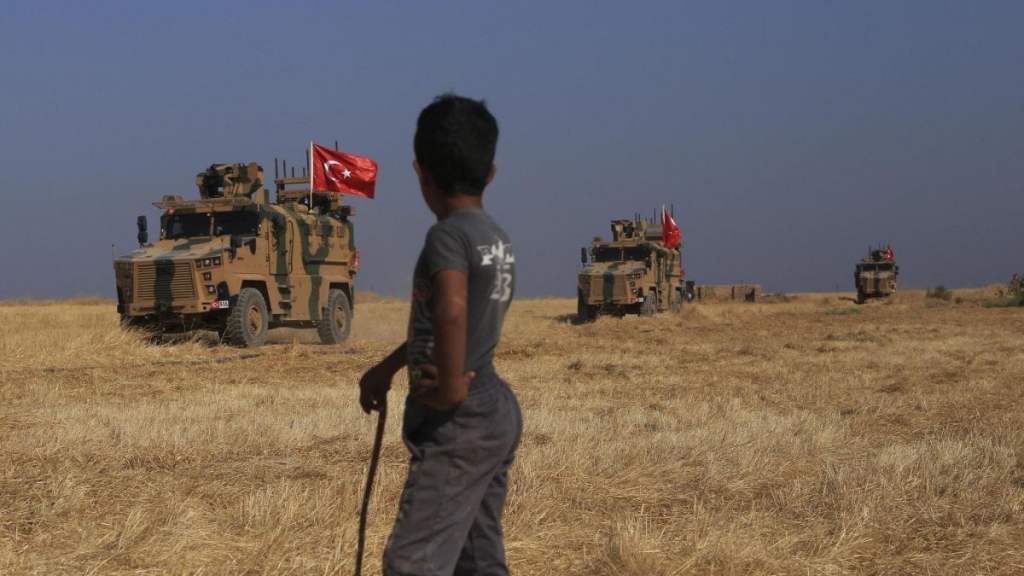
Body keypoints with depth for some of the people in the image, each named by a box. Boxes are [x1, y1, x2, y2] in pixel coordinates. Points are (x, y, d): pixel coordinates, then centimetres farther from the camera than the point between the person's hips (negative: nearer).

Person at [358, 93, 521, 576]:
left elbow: (452, 311, -35)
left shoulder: (449, 234, -15)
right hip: (496, 415, 9)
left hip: (458, 427, -9)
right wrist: (386, 368, 34)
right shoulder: (497, 240, 13)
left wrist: (451, 388, -22)